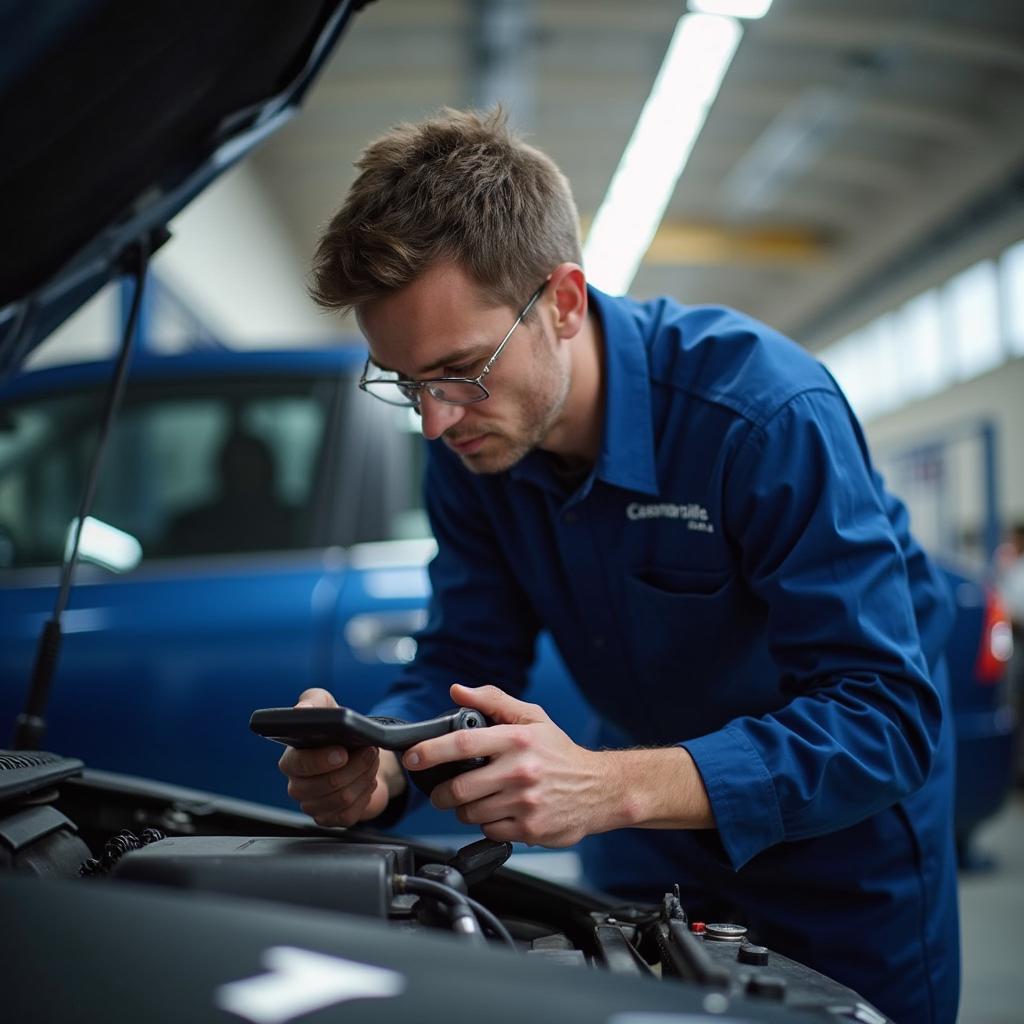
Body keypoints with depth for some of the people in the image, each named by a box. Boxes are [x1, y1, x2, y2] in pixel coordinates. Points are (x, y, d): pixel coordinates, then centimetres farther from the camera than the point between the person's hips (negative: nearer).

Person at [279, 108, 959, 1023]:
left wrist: (606, 786, -49)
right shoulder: (472, 444, -15)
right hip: (654, 815, 5)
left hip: (840, 817, -4)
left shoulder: (763, 412, -33)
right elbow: (465, 666, -8)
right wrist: (377, 765, -32)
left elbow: (882, 718, -36)